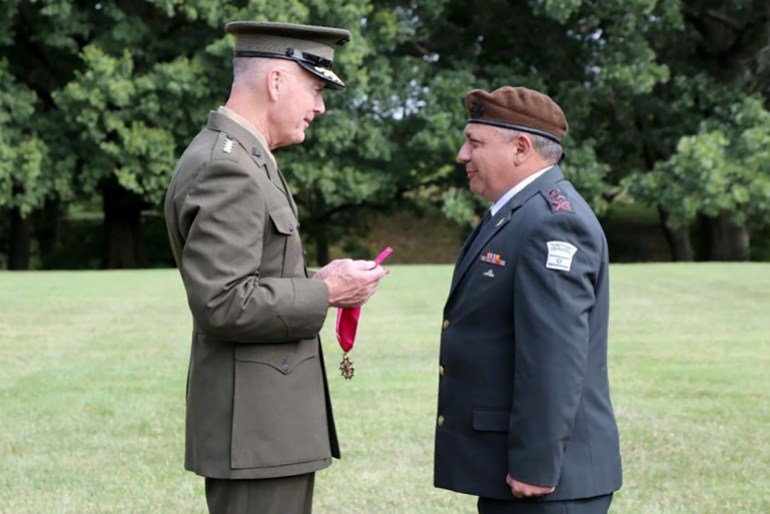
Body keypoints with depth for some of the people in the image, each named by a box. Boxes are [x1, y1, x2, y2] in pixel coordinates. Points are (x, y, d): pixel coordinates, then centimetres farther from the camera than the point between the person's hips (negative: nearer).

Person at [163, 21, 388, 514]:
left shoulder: (243, 158, 16)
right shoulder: (224, 168, -17)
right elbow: (221, 304, -24)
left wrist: (313, 281, 8)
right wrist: (325, 294, -14)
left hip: (269, 418, 10)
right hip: (254, 426, -10)